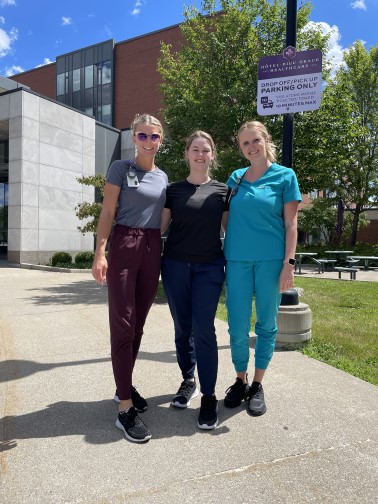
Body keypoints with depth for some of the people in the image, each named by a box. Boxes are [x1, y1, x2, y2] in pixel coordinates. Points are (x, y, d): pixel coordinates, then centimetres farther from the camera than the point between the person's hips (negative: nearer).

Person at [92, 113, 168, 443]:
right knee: (123, 325, -6)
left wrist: (163, 253, 12)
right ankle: (126, 409, -1)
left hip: (153, 249, 6)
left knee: (138, 325, 11)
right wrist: (100, 252, -16)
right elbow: (108, 213, -5)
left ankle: (126, 386, 27)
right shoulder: (121, 168, 1)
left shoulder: (163, 177, 16)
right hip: (124, 246, -5)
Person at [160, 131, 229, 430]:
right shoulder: (174, 189, 7)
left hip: (209, 267, -1)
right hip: (176, 265, 2)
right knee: (182, 328, 9)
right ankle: (188, 381, 29)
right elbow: (160, 226, 8)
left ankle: (209, 397, 5)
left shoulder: (222, 190, 6)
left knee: (203, 329, -7)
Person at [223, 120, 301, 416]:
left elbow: (290, 223, -1)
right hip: (238, 260, 2)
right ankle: (240, 381, 23)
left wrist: (289, 263, -9)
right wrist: (224, 254, 9)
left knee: (266, 324, 6)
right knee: (238, 327, 2)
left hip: (271, 259, -2)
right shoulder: (235, 178, 11)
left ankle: (257, 386, 23)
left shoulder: (285, 176, 2)